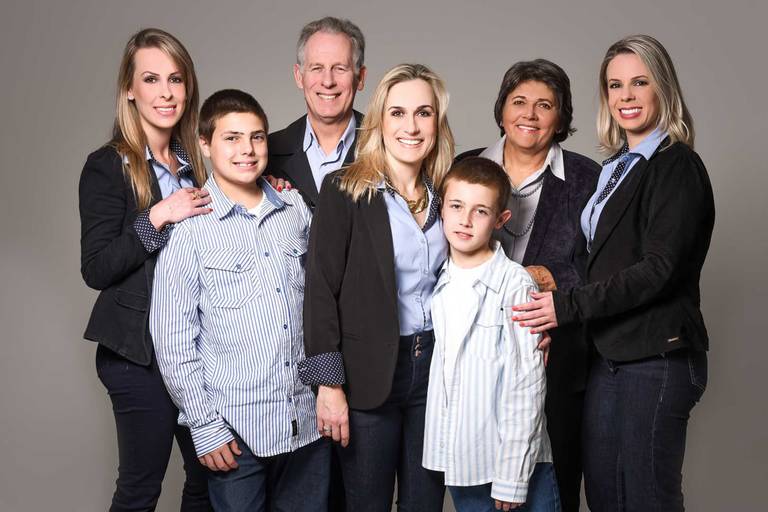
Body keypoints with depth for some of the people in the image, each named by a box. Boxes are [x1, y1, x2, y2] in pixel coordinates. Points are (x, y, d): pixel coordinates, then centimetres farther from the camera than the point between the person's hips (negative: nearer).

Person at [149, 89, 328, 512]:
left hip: (307, 417, 4)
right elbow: (172, 337, -7)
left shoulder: (296, 210, 5)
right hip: (235, 428, -4)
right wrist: (204, 425, -8)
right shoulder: (189, 227, -8)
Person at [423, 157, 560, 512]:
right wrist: (445, 454, 3)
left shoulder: (515, 285, -12)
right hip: (458, 462, 5)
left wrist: (512, 477, -13)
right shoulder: (441, 285, 6)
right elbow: (442, 373, 10)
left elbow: (526, 384, -12)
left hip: (515, 466, -5)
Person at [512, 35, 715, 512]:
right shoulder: (616, 169, 15)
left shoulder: (678, 166, -10)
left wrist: (567, 305, -18)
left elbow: (658, 268, -18)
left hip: (657, 359, -8)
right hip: (608, 354, 8)